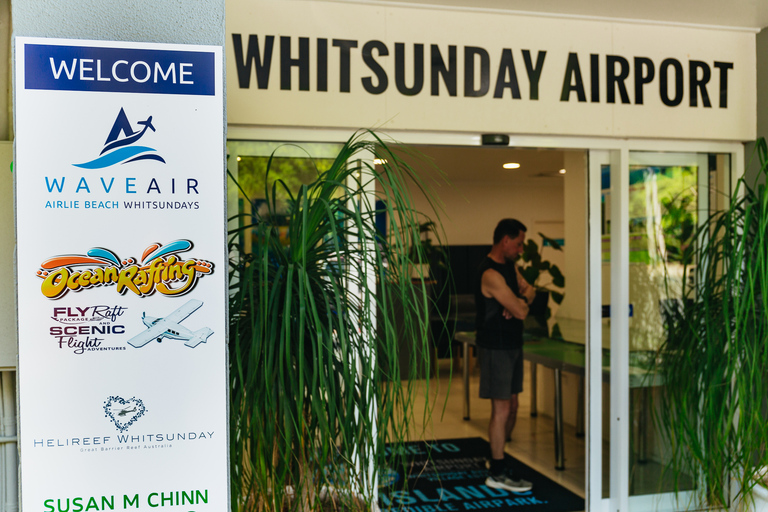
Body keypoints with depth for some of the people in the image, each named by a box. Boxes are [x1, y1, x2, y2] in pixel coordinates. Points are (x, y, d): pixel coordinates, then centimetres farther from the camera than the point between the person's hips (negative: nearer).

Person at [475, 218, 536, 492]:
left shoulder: (510, 266, 13)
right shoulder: (491, 274, -21)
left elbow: (529, 290, 13)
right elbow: (521, 312, -22)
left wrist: (519, 300, -8)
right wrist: (520, 303, 1)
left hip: (512, 345, 10)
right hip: (496, 347, -10)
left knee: (511, 406, 15)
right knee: (501, 409, -5)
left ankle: (497, 457, 29)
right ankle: (497, 474, 5)